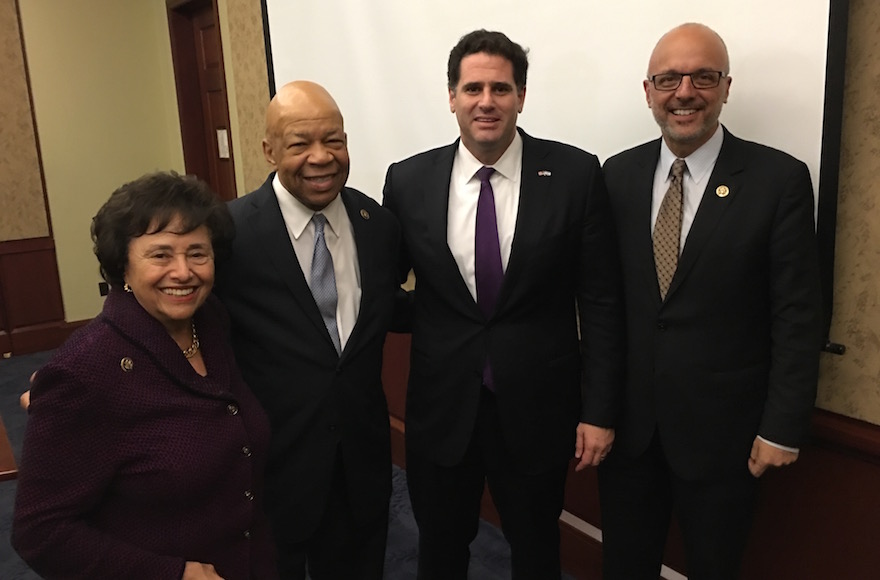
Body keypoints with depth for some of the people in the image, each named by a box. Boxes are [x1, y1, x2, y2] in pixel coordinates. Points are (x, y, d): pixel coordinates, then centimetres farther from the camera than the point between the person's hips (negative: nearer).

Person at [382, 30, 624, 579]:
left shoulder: (576, 174, -8)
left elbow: (601, 300, -6)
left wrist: (599, 410, -5)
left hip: (538, 405, -1)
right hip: (441, 405, 2)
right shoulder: (408, 181, -3)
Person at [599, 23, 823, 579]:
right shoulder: (619, 174, 1)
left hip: (721, 427, -2)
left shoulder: (780, 180, -10)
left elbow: (797, 317, -8)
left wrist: (783, 428, -8)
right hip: (626, 419, 3)